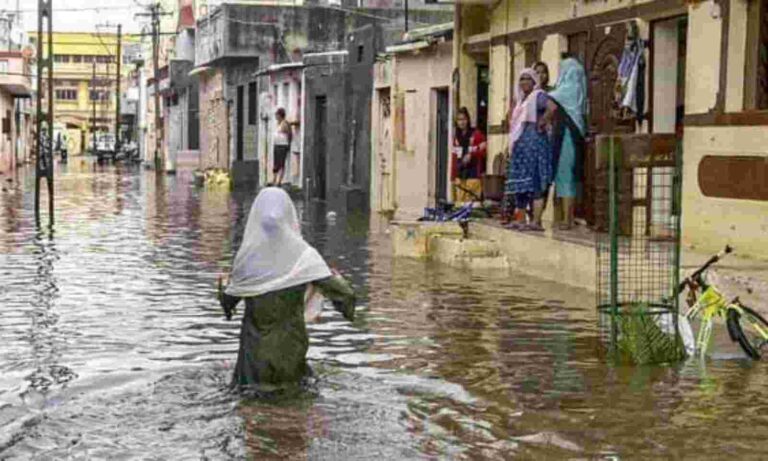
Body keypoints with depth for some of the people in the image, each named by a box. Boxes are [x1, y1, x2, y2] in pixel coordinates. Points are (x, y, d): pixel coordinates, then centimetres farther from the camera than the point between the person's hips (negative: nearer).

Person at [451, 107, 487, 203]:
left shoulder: (477, 134, -1)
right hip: (460, 175, 5)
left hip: (473, 174, -5)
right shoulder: (456, 137, 16)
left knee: (472, 200, -12)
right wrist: (453, 176, 12)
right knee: (460, 201, -1)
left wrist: (471, 155, -21)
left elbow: (484, 150, -8)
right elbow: (454, 157, 15)